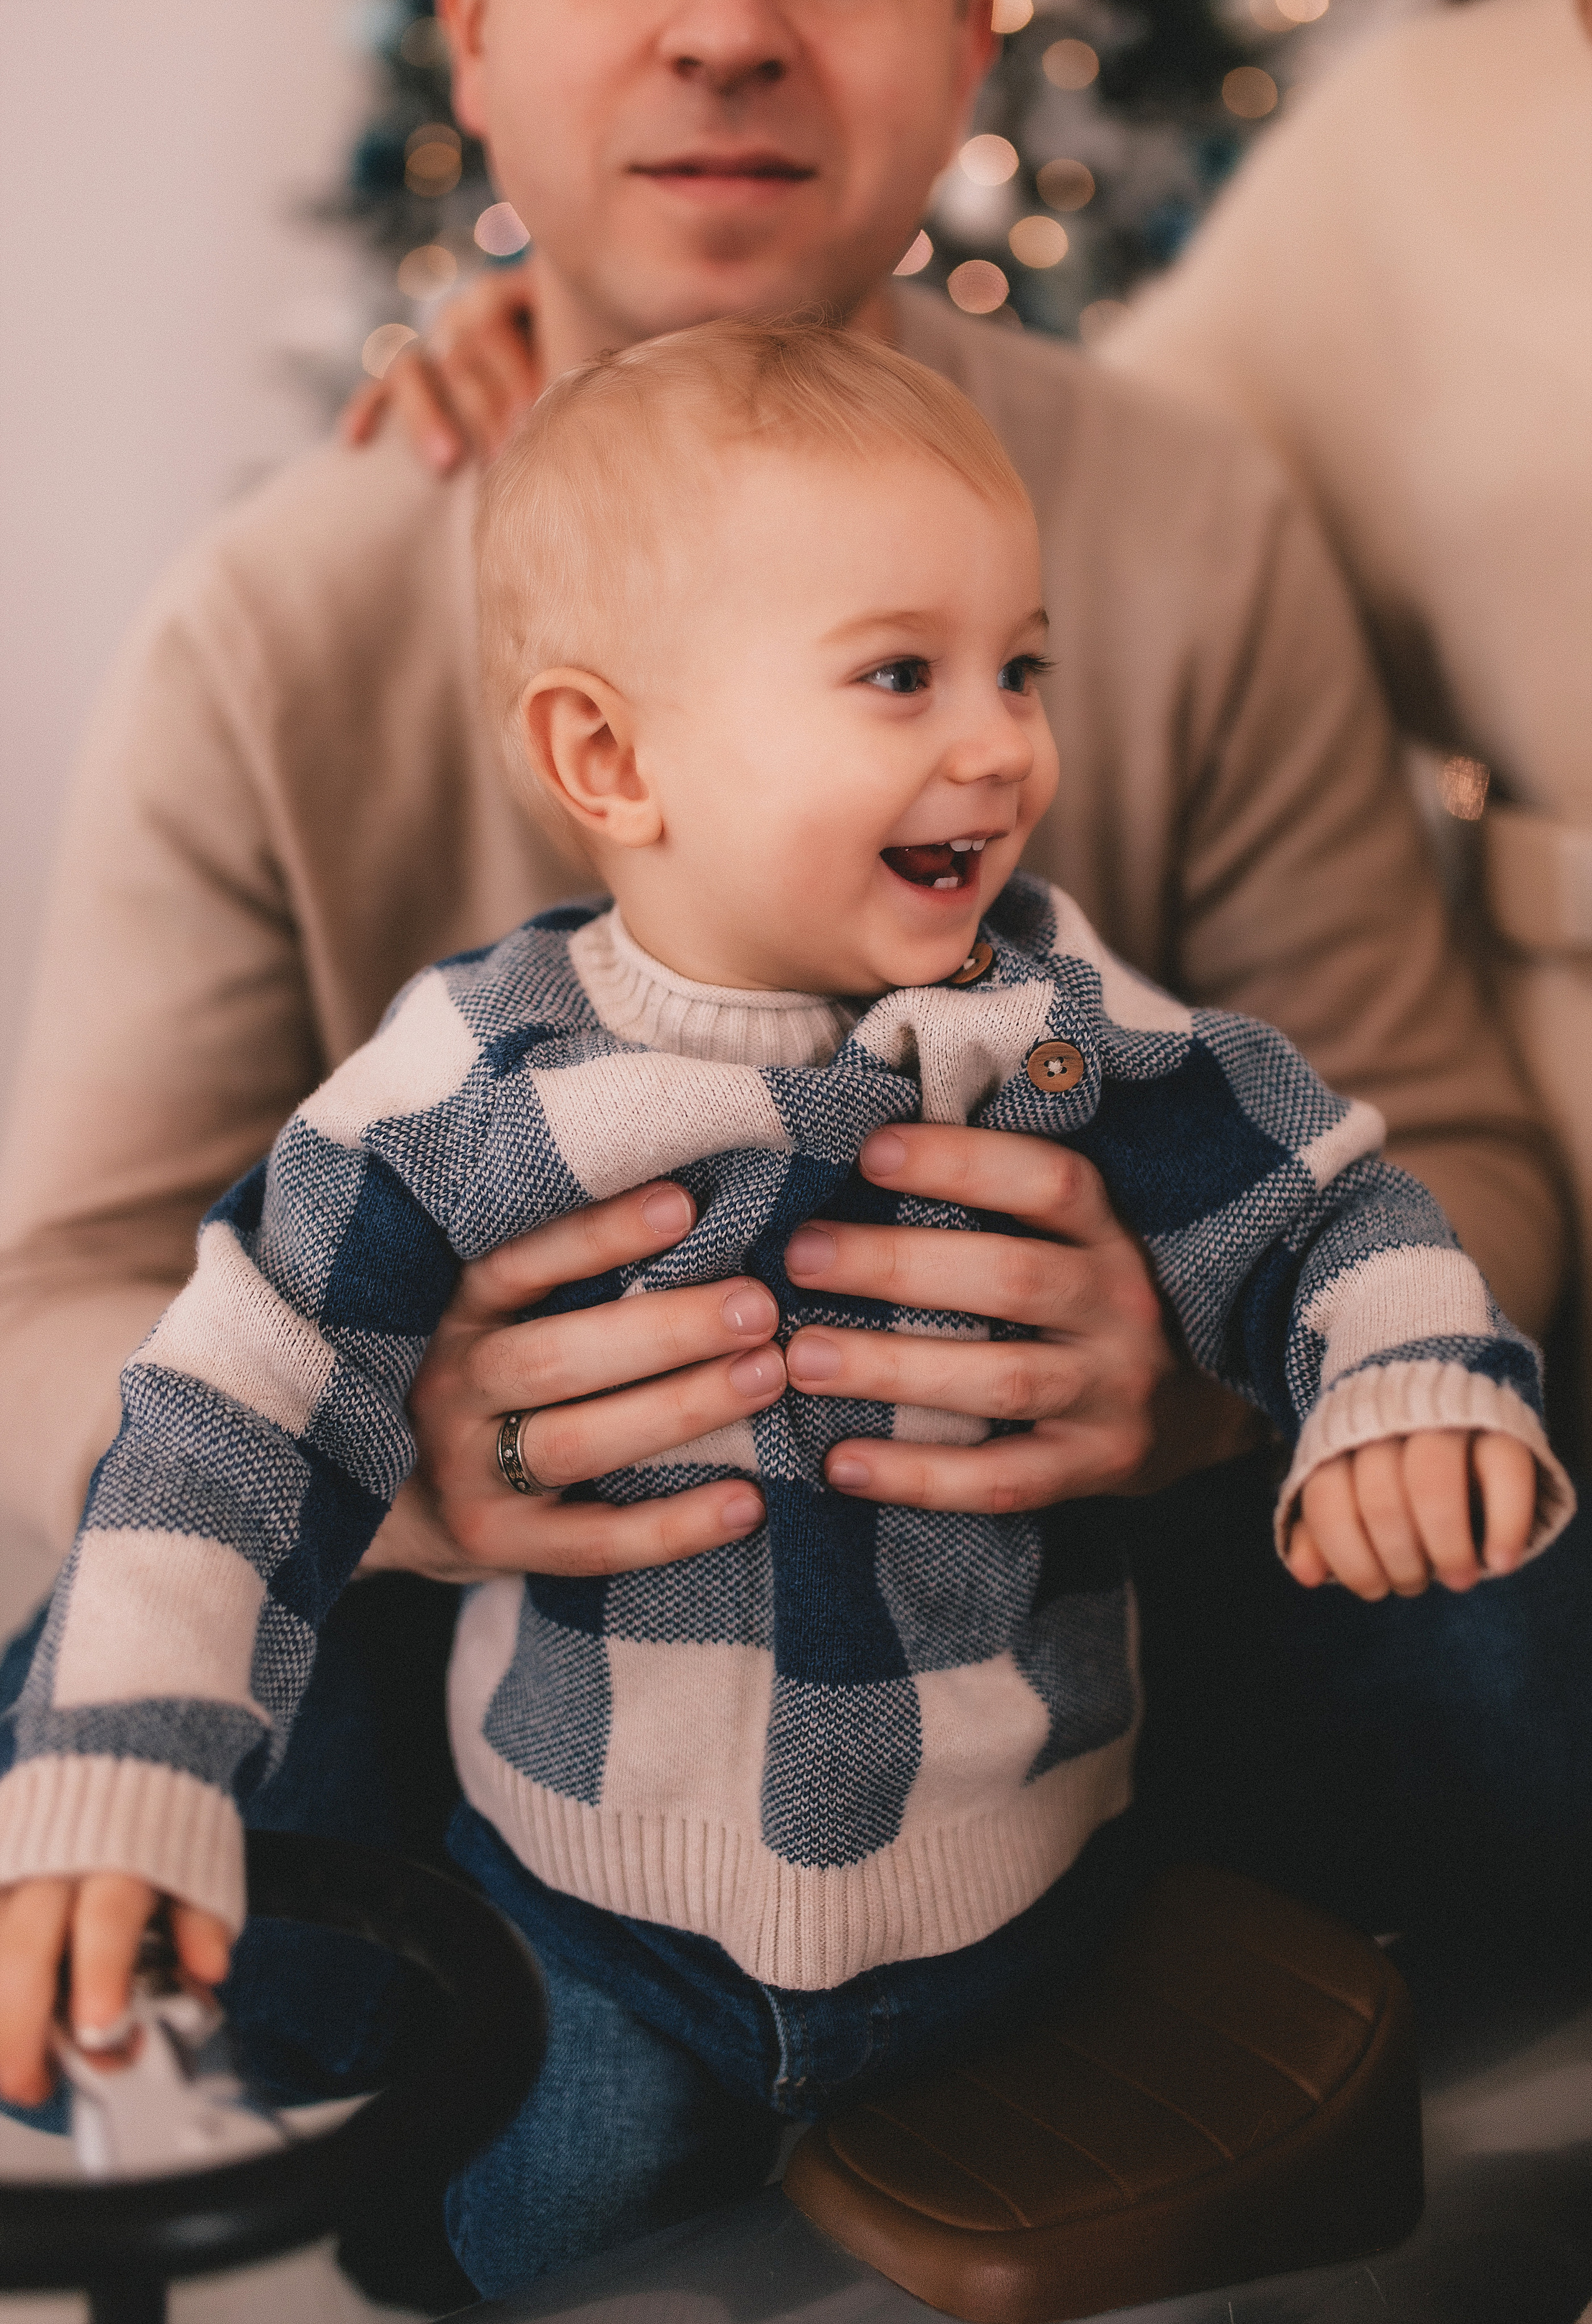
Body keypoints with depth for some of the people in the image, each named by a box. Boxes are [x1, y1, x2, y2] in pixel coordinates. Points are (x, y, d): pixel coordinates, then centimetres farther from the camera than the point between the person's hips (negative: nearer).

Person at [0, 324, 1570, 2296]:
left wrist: (1416, 1388, -24)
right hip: (589, 1910, -1)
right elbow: (228, 1441, -13)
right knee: (513, 2247, 18)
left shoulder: (1075, 1029, -12)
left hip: (1017, 1912, 1)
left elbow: (1329, 1217, -2)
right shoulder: (465, 1097, -17)